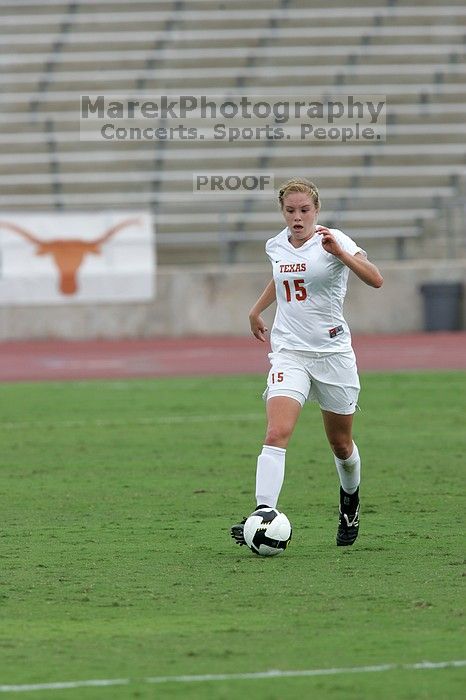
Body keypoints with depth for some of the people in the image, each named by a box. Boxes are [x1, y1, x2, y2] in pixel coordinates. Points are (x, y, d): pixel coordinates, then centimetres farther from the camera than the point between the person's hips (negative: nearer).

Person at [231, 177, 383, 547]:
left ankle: (350, 502, 42)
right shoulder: (276, 245, 6)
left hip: (333, 351, -2)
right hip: (289, 353, 2)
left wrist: (340, 253, -35)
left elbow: (375, 279, -24)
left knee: (341, 444, 13)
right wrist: (257, 309, 29)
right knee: (276, 434, -20)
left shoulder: (333, 240, -9)